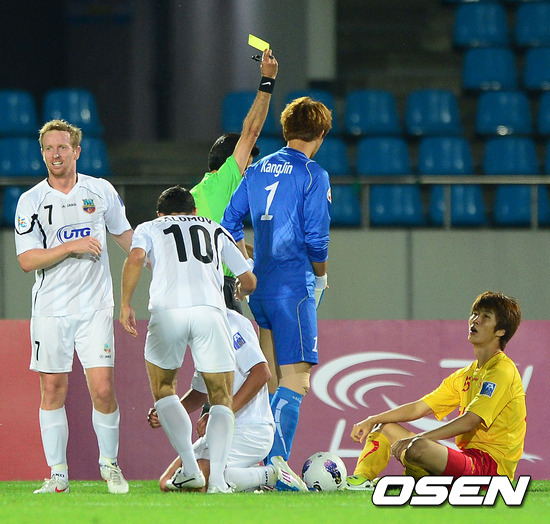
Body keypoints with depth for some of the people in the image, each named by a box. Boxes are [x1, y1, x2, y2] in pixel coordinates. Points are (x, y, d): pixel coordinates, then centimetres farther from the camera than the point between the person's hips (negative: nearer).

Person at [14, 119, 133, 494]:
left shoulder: (101, 191, 4)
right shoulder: (31, 202, -1)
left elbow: (124, 235, 20)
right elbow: (27, 260, -8)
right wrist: (71, 246, -15)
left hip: (95, 307, 0)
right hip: (51, 309, 0)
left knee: (103, 390, -8)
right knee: (53, 390, 2)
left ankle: (110, 465, 10)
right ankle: (58, 474, 9)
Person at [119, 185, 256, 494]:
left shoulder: (149, 228, 25)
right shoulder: (217, 231, 30)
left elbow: (136, 259, 2)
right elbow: (249, 281, 31)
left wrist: (125, 304, 5)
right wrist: (240, 294, 53)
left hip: (167, 309, -1)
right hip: (210, 308, 1)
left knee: (163, 388, 21)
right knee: (222, 400, 7)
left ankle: (190, 467, 9)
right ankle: (217, 477, -13)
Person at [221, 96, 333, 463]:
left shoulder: (258, 170, 13)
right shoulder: (313, 175, -8)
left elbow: (230, 223, 15)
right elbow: (316, 236, -13)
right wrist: (321, 275, 5)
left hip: (260, 287, 7)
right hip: (294, 288, -7)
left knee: (270, 381, 14)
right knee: (295, 379, -9)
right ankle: (276, 465, -18)